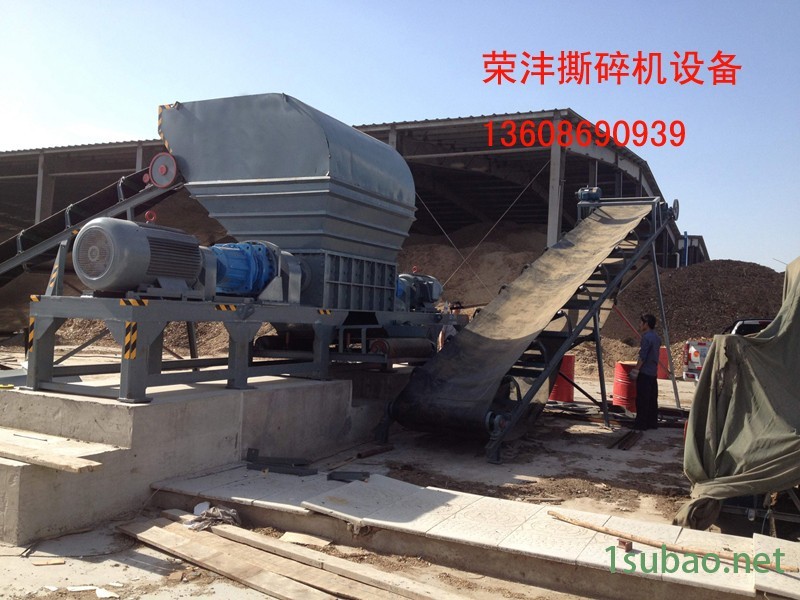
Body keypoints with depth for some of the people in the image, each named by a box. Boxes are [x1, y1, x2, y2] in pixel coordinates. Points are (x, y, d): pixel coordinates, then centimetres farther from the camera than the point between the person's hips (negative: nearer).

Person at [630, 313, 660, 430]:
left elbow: (642, 356, -19)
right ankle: (652, 422, 16)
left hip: (645, 372, -9)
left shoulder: (646, 337, -15)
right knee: (652, 399, 12)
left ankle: (641, 423, -2)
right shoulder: (656, 337, 13)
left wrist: (636, 369, -14)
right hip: (653, 372, 9)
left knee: (642, 399, -5)